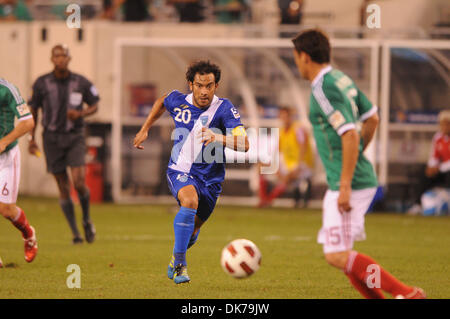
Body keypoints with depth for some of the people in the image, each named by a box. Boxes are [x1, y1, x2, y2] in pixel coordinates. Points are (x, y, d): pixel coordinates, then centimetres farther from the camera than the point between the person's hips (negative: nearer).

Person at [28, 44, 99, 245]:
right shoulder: (42, 84, -3)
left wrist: (81, 113, -13)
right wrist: (31, 139, 3)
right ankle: (75, 234, 11)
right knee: (64, 188, 1)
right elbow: (33, 110, 7)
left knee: (79, 183, -16)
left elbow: (94, 106, 9)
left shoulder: (81, 83, -4)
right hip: (52, 138, 1)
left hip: (75, 137, -1)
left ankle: (87, 219, 13)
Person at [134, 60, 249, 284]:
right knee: (190, 200, -34)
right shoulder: (178, 101, -5)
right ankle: (179, 262, -25)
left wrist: (217, 138, -44)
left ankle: (175, 263, 45)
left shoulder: (224, 109, -15)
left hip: (209, 179, 1)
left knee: (191, 232, 10)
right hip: (179, 172, -1)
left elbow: (244, 144, -27)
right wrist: (144, 130, 20)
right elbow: (162, 101, 22)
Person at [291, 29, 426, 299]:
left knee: (337, 256, -11)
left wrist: (345, 186, -23)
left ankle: (408, 294, -13)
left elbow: (350, 135, -24)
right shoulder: (342, 79, 12)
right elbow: (372, 118, 22)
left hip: (350, 183, -10)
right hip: (363, 178, 10)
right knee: (338, 252, 16)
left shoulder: (324, 89, -17)